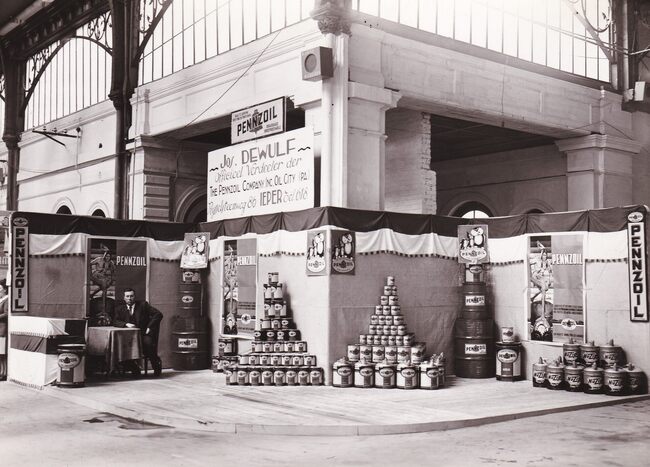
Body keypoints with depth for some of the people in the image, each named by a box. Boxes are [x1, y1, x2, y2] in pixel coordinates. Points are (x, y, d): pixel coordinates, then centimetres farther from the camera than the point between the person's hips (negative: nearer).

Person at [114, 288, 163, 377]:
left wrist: (149, 327, -11)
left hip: (144, 334, -2)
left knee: (148, 343, -35)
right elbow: (115, 322, -1)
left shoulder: (143, 305, 3)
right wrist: (126, 324, -19)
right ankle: (134, 369, -7)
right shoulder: (120, 308, 11)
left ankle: (157, 365, -10)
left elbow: (158, 314, -2)